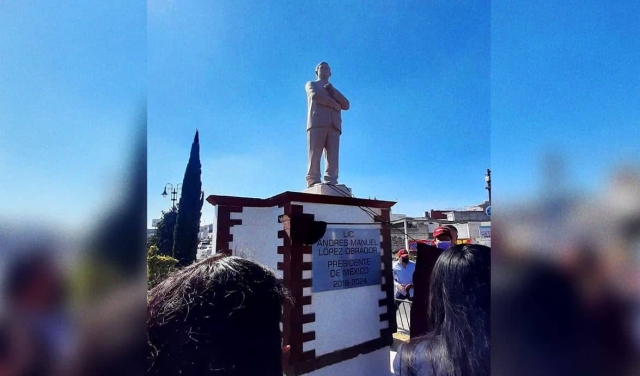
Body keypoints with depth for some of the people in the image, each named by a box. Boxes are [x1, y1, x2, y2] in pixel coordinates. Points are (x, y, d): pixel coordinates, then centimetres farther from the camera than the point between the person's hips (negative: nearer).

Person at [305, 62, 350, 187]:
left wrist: (332, 91, 5)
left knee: (333, 156, -11)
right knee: (315, 154, -14)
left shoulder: (334, 90, 36)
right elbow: (315, 95, 0)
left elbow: (346, 105, 17)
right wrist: (334, 104, 3)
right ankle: (313, 182, -19)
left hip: (334, 125, 3)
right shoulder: (311, 84, 26)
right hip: (317, 122, -3)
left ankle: (331, 183, -18)